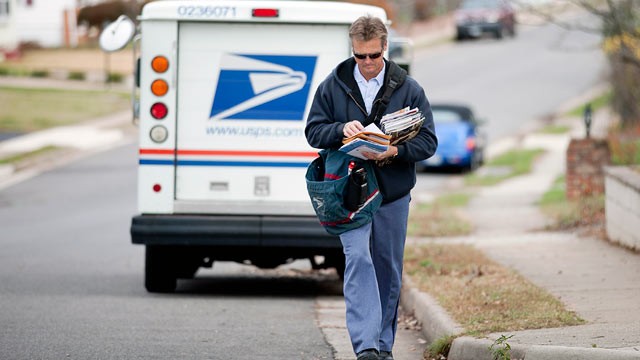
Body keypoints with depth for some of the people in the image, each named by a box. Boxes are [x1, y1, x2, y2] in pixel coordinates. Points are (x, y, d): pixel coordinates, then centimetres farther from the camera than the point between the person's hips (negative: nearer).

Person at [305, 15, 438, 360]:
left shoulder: (408, 89, 1)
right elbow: (313, 131, 4)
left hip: (393, 193, 2)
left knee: (388, 269, 9)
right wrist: (341, 129, -17)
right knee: (358, 258, -17)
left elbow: (427, 141, -1)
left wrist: (394, 151, -20)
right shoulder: (333, 85, 2)